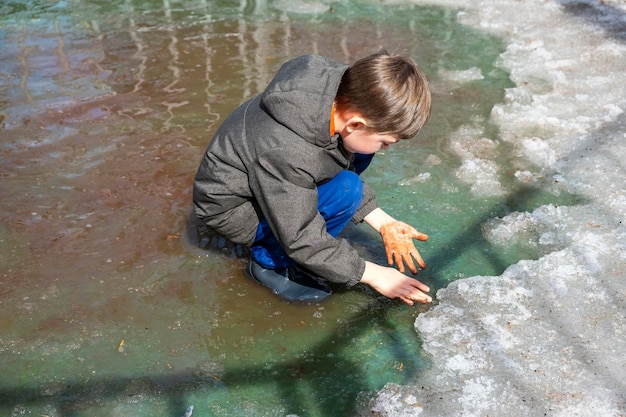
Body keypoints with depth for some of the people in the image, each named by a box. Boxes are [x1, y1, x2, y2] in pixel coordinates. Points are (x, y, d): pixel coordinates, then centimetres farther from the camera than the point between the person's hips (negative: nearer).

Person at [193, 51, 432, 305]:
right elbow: (302, 242, -27)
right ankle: (270, 262, -5)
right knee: (345, 191, -25)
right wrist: (372, 274, -19)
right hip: (232, 209, -7)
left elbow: (349, 168, 0)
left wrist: (383, 223, -4)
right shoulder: (287, 153, -39)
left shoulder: (341, 92, -17)